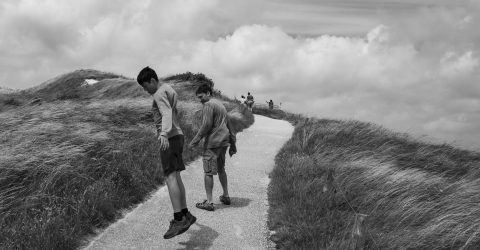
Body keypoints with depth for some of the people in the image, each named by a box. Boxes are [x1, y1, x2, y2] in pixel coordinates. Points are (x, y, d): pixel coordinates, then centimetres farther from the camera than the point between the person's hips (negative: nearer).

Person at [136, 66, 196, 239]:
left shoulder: (159, 94, -11)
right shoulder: (170, 91, 19)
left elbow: (167, 114, -29)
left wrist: (164, 134, -46)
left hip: (170, 139, -10)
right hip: (176, 136, 10)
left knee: (171, 178, -15)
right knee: (176, 177, 12)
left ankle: (178, 220, -21)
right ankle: (185, 215, 17)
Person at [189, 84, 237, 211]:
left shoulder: (208, 105, -9)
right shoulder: (221, 104, 20)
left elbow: (206, 125, -19)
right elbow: (228, 125, 20)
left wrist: (196, 140, -14)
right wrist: (232, 144, 23)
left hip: (213, 143, -9)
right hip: (223, 142, 9)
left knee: (208, 172, -4)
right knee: (221, 169, 20)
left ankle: (209, 202, -2)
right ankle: (226, 196, 28)